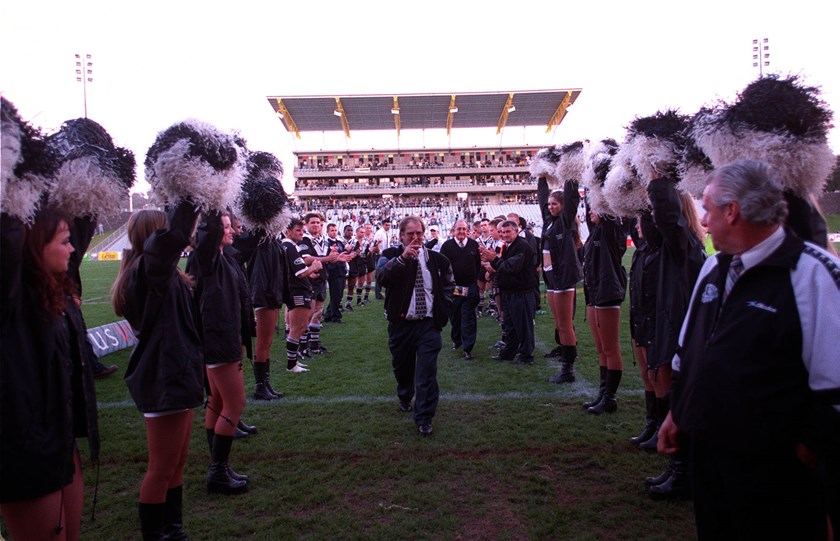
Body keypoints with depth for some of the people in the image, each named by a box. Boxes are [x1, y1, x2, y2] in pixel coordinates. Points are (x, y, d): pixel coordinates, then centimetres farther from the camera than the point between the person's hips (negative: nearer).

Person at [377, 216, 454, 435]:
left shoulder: (437, 259, 4)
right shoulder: (391, 256, -2)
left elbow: (449, 284, 17)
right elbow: (381, 277, -23)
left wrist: (443, 310, 8)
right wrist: (402, 258, -34)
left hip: (429, 324, 0)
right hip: (400, 324, 0)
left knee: (427, 372, -6)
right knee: (402, 366, 17)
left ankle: (424, 418, 2)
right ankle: (405, 398, 46)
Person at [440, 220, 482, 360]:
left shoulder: (474, 245, 4)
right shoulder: (447, 245, -1)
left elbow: (478, 264, 11)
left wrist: (476, 279, 7)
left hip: (470, 287, 0)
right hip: (452, 287, 0)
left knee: (468, 317, -2)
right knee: (454, 316, 12)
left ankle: (468, 348, -1)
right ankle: (456, 340, 31)